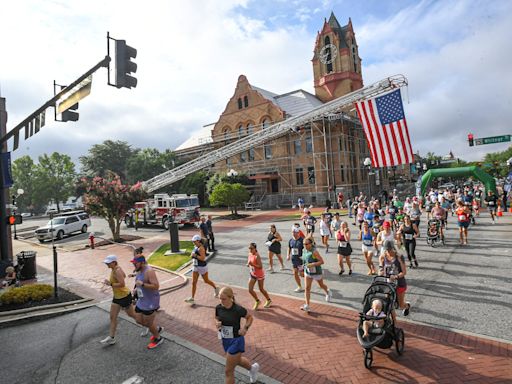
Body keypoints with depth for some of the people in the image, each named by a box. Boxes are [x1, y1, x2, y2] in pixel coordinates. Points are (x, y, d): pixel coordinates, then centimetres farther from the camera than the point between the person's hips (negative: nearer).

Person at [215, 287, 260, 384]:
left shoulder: (238, 309, -24)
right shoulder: (218, 308, -12)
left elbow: (250, 317, -7)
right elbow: (217, 319, 6)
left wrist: (245, 328, -22)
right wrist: (217, 324, -16)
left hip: (236, 341, -6)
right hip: (225, 340, 6)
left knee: (229, 371, 4)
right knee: (237, 360, 30)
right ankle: (253, 368, 61)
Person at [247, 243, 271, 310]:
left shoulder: (257, 256, -25)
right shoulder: (249, 254, -3)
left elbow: (260, 266, -29)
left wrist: (252, 264, -37)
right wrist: (248, 264, -9)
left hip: (259, 274, -6)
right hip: (252, 274, 6)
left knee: (261, 289, 10)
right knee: (250, 290, 1)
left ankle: (269, 300, 35)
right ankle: (257, 301, 25)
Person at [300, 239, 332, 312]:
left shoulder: (314, 252, -26)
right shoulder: (304, 250, -5)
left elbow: (322, 261, -26)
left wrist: (312, 264, -34)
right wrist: (303, 265, 5)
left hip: (316, 272, -5)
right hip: (307, 272, 5)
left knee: (321, 285, 21)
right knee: (307, 288, -3)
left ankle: (328, 292, 54)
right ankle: (307, 306, -2)